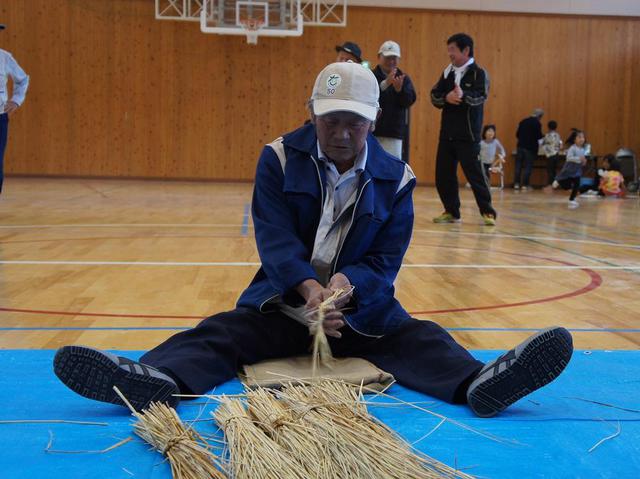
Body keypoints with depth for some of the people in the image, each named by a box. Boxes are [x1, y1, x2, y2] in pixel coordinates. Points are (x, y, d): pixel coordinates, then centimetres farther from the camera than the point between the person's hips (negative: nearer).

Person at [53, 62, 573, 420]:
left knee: (418, 338, -26)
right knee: (219, 332, -26)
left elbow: (385, 260, -8)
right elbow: (276, 238, -16)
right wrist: (310, 289, -36)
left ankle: (477, 381, -52)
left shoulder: (395, 179, -3)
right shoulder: (280, 158, -5)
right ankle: (155, 379, -51)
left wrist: (344, 284, -32)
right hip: (284, 301, -1)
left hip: (362, 307, 1)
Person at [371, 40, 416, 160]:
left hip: (393, 133, 1)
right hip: (371, 131, -1)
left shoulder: (404, 79, 9)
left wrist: (399, 89, -26)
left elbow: (410, 100, -5)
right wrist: (385, 84, -28)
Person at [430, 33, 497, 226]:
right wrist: (446, 97, -18)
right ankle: (452, 212, 20)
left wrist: (463, 95, -42)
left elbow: (480, 97, -21)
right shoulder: (447, 72, 12)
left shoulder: (478, 73, -6)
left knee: (474, 173, -6)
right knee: (443, 175, 7)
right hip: (447, 133, 6)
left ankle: (488, 212, 5)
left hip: (468, 135, -6)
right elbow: (434, 95, 4)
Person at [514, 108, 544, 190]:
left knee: (518, 166, 9)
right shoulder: (537, 123, -11)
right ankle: (525, 185, 2)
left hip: (521, 146, 5)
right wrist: (543, 136, 7)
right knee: (528, 167, 3)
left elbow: (517, 134, 8)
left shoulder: (523, 121, 6)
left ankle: (516, 184, 9)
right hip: (531, 147, -5)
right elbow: (539, 136, -15)